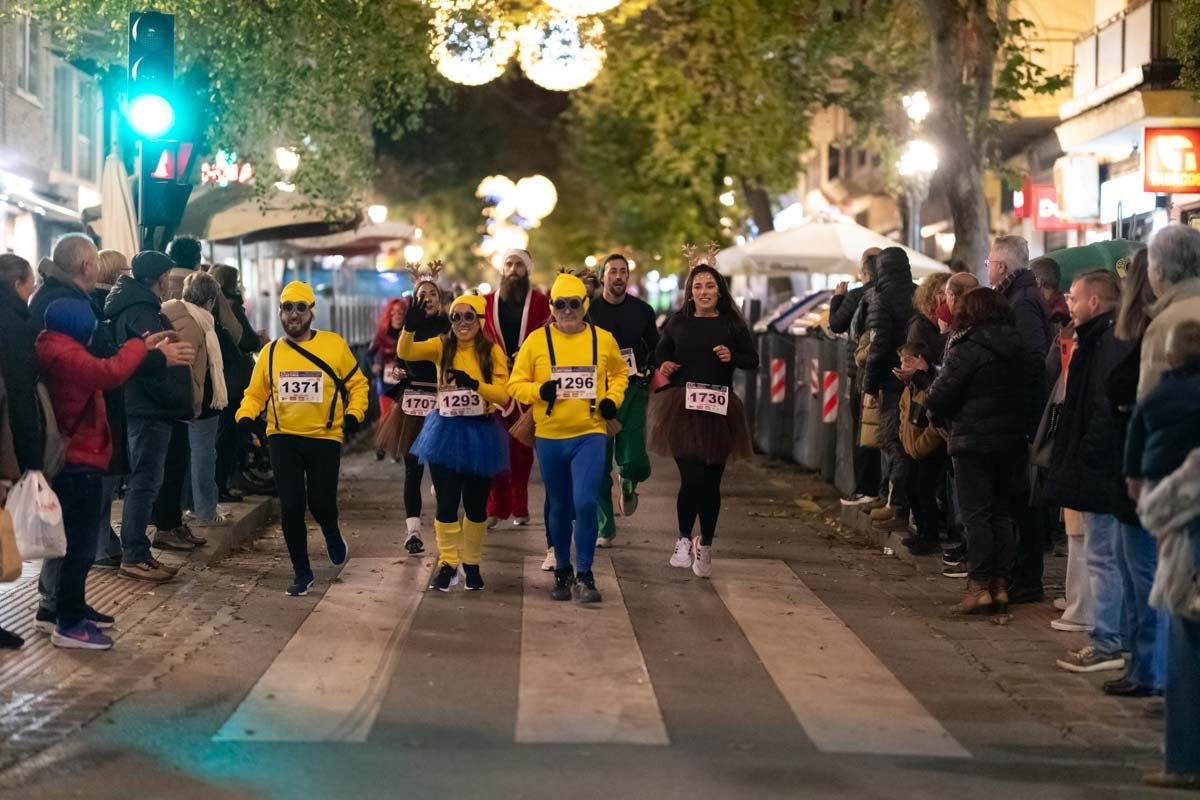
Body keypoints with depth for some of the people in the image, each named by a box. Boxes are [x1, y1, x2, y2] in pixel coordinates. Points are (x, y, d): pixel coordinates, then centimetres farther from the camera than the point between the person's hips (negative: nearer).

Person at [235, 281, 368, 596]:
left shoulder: (335, 345, -2)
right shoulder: (270, 352, 5)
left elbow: (357, 384, 6)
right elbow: (255, 393, 13)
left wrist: (354, 414, -9)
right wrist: (246, 415, -6)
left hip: (325, 437, -2)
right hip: (283, 439, 2)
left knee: (321, 503, -4)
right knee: (291, 507, 0)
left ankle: (332, 535, 34)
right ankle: (301, 572, 17)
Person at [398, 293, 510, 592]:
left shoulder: (492, 351, -4)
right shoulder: (441, 346, -1)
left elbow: (503, 395, -13)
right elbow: (405, 353, -19)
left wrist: (475, 384, -30)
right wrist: (410, 328, -39)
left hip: (481, 433, 0)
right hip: (446, 432, 0)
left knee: (476, 504, 9)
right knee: (446, 503, 1)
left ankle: (472, 564, 25)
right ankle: (447, 564, 14)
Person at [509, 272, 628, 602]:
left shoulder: (604, 340, 2)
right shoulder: (537, 340, -2)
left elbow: (620, 372, 21)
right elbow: (516, 384, 2)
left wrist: (613, 398, 3)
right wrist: (538, 391, -17)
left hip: (589, 435, -1)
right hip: (549, 438, 1)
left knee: (585, 503, -16)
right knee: (559, 508, 13)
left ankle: (584, 575, -3)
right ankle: (563, 571, 30)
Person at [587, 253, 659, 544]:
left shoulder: (642, 311, 7)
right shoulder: (589, 310, 2)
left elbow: (655, 349, 18)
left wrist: (651, 383, 7)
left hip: (633, 392, 1)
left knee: (633, 460, -11)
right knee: (599, 465, -1)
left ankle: (629, 485, 27)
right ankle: (605, 529, 11)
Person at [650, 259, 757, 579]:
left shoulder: (732, 324, 4)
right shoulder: (678, 322, 7)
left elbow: (753, 360, 8)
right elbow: (662, 351, 22)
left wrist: (732, 357, -11)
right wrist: (663, 365, 1)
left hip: (719, 410, 1)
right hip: (682, 408, -1)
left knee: (711, 481, 6)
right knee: (692, 478, -12)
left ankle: (705, 546, 24)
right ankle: (684, 539, 12)